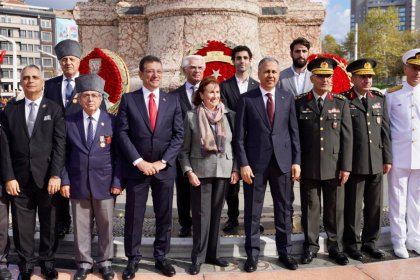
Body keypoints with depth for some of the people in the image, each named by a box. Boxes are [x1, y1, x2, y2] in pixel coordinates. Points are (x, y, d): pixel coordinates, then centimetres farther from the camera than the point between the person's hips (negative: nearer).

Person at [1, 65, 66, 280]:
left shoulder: (54, 109, 3)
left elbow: (60, 144, -4)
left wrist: (56, 175, -12)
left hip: (46, 177, -1)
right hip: (19, 178, 1)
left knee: (49, 223, 8)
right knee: (22, 225, 7)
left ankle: (47, 262, 25)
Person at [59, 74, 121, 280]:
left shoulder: (112, 121, -2)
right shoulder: (69, 122, 2)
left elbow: (118, 154, -1)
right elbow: (64, 154, 5)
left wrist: (117, 181, -6)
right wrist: (64, 180, -2)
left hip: (104, 183, -1)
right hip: (78, 183, 1)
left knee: (106, 225, 10)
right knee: (80, 226, 10)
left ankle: (105, 262, 26)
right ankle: (84, 263, 25)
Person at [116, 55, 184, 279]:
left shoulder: (172, 101, 6)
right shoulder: (128, 99, 1)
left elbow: (179, 134, 2)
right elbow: (122, 133, -5)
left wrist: (163, 161, -9)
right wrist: (139, 161, -13)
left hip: (165, 168, 2)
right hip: (136, 168, -2)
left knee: (164, 216, 10)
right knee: (133, 216, 6)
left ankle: (161, 257, 25)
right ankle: (133, 259, 21)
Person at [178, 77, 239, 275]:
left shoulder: (229, 115, 4)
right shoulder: (191, 117, -3)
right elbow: (184, 149, -2)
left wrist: (235, 168, 1)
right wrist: (188, 171, -11)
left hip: (223, 171, 3)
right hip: (200, 172, -3)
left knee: (216, 213, 11)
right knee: (201, 214, 1)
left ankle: (212, 254, 23)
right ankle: (198, 258, 11)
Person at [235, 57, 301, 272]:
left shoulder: (288, 98, 7)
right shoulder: (246, 99, -1)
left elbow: (294, 132, 7)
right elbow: (239, 135, -3)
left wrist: (296, 160, 1)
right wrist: (243, 164, -9)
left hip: (283, 161, 2)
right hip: (255, 162, -2)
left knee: (284, 209, 10)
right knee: (252, 211, 6)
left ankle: (285, 252, 24)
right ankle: (252, 254, 19)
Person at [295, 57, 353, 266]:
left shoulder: (341, 103, 5)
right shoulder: (300, 102, 2)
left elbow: (347, 136, 2)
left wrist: (346, 166, -3)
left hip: (334, 167, 1)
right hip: (308, 167, -1)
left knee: (335, 209, 9)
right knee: (310, 208, 8)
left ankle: (335, 247, 24)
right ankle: (310, 246, 22)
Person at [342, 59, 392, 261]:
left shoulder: (379, 99, 11)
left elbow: (385, 130, 11)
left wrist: (387, 158, 8)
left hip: (376, 163, 5)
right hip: (354, 163, -5)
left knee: (375, 206, 11)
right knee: (353, 206, 4)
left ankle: (370, 242, 26)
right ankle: (352, 244, 18)